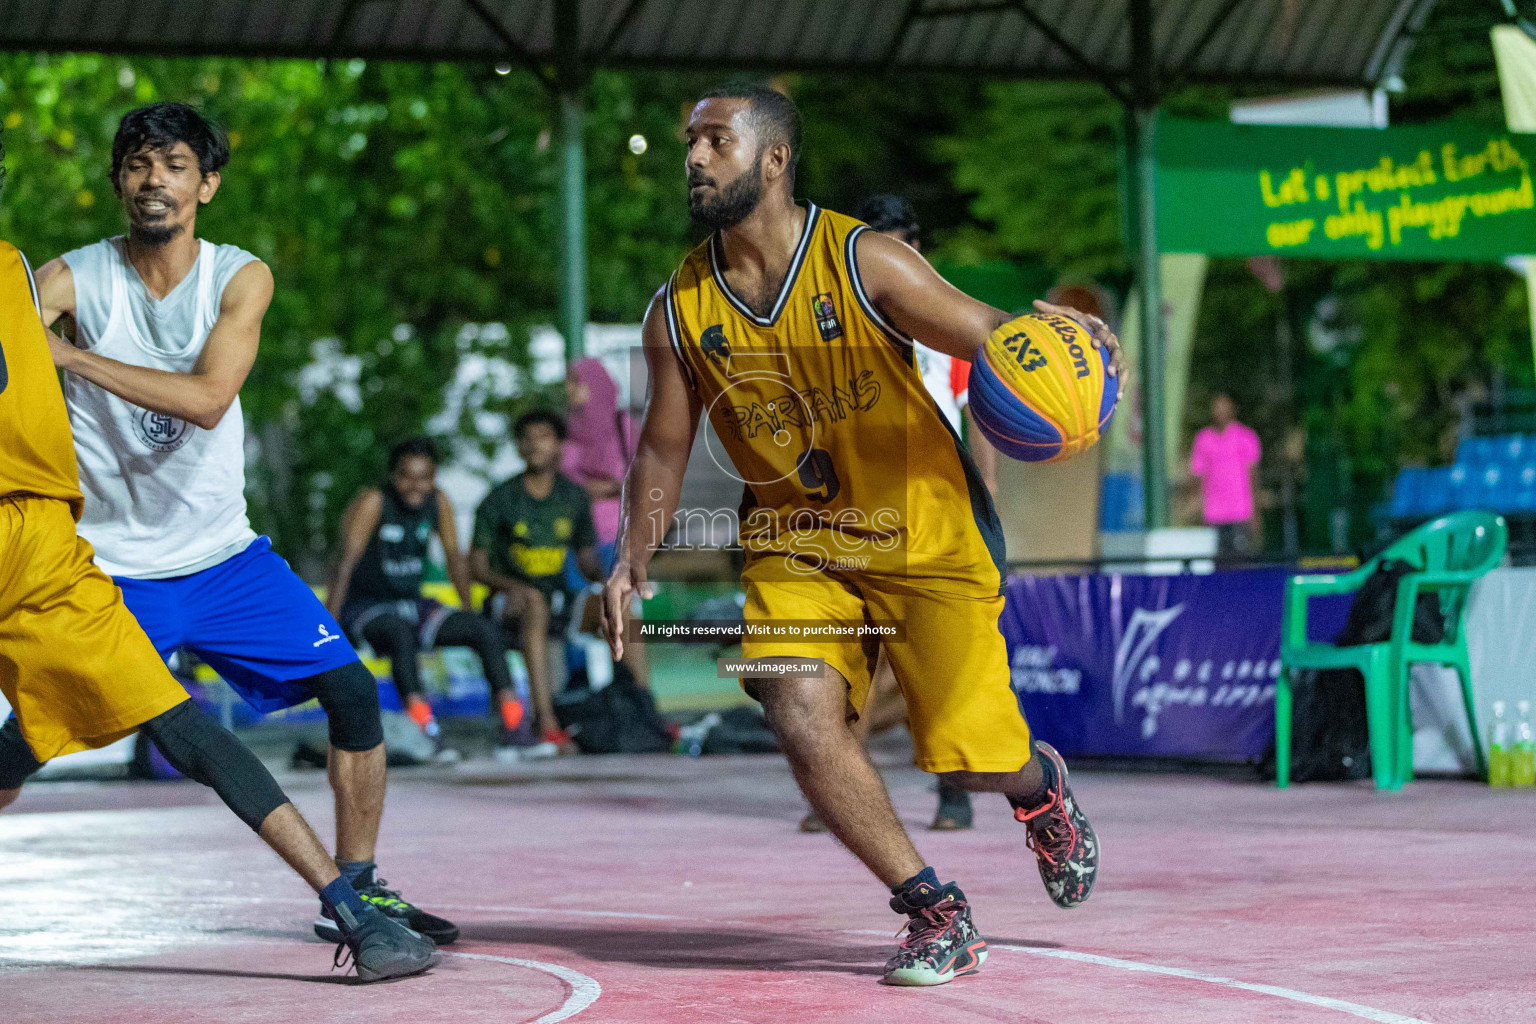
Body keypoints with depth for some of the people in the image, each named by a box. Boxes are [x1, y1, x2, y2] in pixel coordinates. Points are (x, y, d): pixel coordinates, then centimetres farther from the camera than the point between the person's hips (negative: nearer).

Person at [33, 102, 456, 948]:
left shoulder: (241, 279, -8)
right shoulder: (72, 279, -10)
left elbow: (207, 398, -23)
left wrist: (73, 356, -32)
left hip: (224, 553, 3)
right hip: (109, 566, -3)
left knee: (353, 693, 0)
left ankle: (354, 890, 14)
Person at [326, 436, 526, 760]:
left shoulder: (438, 503, 0)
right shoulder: (373, 502, -18)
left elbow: (455, 556, 12)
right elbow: (346, 563, -22)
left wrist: (468, 610, 17)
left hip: (412, 604, 7)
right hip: (365, 608, -6)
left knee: (487, 631, -9)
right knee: (401, 632, -38)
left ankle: (512, 726, -11)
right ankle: (427, 733, -45)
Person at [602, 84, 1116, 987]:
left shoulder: (864, 263, -17)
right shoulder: (680, 311, -4)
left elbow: (991, 340, -13)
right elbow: (664, 450, 8)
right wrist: (632, 564, -4)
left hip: (927, 535, -3)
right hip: (796, 547, 3)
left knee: (974, 758, -2)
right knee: (803, 722, -19)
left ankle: (1039, 784, 39)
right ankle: (937, 912, 0)